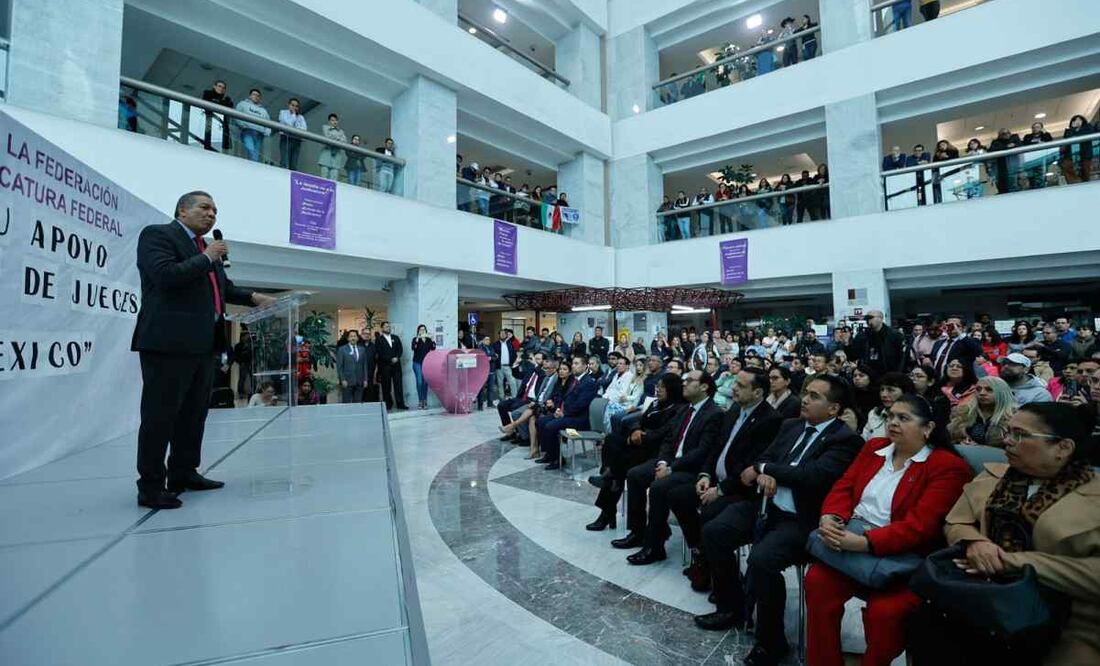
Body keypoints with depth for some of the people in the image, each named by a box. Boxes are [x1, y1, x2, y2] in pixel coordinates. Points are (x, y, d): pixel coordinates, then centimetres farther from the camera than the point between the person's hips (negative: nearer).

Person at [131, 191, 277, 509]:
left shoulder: (206, 246, 21)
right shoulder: (157, 234, -2)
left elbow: (224, 287, 28)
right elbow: (166, 275, -18)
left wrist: (253, 297, 13)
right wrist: (207, 258, -10)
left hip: (204, 342, 9)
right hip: (169, 341, -9)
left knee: (194, 411, 14)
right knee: (160, 414, -2)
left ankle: (184, 474, 26)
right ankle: (151, 486, 6)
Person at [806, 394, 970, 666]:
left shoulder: (948, 466, -5)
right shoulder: (874, 447, 14)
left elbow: (919, 525, -16)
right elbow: (843, 487, 8)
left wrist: (864, 542, -27)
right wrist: (830, 518, -13)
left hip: (901, 556, -4)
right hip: (847, 539, 4)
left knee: (883, 610, -29)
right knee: (817, 580, -22)